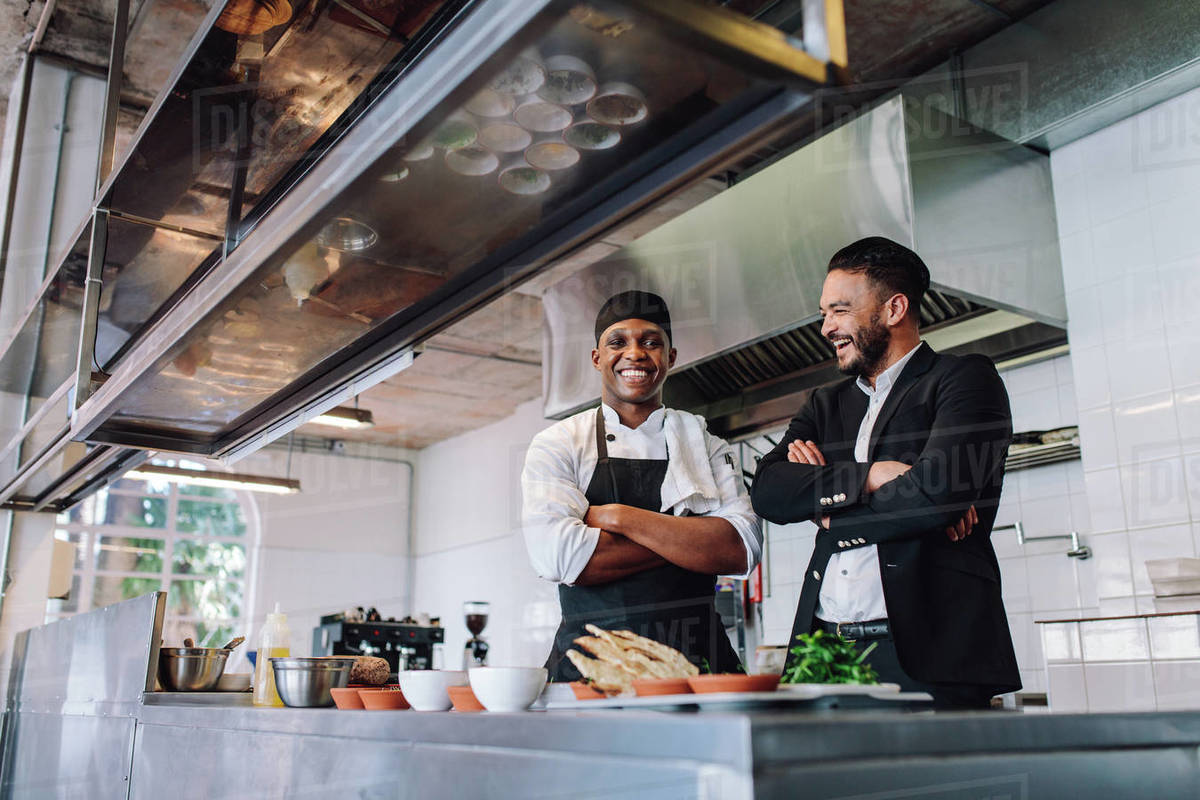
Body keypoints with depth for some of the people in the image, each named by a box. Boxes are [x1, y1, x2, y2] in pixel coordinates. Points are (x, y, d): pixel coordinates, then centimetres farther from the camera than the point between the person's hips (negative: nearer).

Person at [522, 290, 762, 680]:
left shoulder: (707, 446, 13)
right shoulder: (558, 444, 7)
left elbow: (742, 549, -3)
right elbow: (558, 556, -9)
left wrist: (620, 517, -8)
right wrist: (690, 538, -5)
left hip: (696, 661, 1)